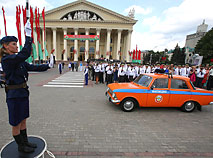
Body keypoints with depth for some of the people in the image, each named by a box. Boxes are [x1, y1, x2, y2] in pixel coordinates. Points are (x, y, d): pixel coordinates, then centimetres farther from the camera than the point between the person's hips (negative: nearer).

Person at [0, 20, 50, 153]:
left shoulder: (17, 59, 10)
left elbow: (32, 67, 11)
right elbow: (25, 54, -32)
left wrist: (47, 66, 7)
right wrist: (28, 35, -29)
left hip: (23, 92, 9)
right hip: (14, 95, -9)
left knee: (23, 120, 20)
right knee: (16, 122, 10)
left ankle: (25, 142, 38)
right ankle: (21, 146, 30)